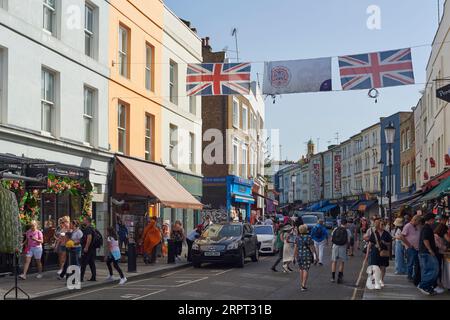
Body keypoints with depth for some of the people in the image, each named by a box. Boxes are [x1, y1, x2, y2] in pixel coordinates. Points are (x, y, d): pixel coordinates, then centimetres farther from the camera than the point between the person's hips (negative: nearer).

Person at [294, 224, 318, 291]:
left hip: (299, 255, 4)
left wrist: (294, 257, 8)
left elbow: (295, 248, 1)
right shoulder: (308, 238, -13)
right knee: (305, 270, -2)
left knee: (301, 269, 17)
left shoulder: (297, 238, 0)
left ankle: (301, 284, 20)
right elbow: (312, 248, -12)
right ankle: (303, 286, -8)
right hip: (307, 255, -4)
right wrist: (315, 256, -7)